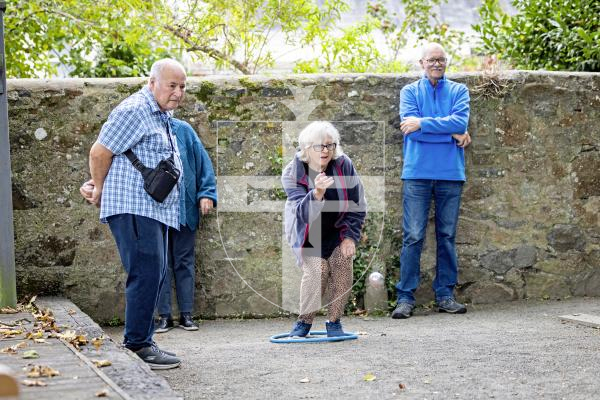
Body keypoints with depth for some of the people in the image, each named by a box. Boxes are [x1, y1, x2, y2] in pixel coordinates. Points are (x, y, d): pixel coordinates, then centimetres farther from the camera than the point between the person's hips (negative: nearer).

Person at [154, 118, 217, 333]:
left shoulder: (183, 130, -1)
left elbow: (202, 160, 1)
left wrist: (206, 194, -4)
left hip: (185, 208, 1)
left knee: (185, 261, 6)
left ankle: (186, 314, 12)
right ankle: (164, 316, 9)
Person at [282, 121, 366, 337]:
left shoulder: (344, 165, -16)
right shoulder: (293, 173, -22)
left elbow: (357, 205, -6)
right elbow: (303, 213, -33)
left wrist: (350, 236, -11)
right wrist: (317, 193, -52)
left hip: (337, 229, 2)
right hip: (308, 232, -2)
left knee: (343, 265, -18)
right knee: (317, 270, -21)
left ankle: (334, 321, 0)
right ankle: (304, 321, 1)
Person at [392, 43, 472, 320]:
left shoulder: (458, 91, 10)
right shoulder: (410, 91, 7)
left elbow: (461, 121, -9)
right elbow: (410, 127, -9)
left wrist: (422, 123, -14)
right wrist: (452, 134, -9)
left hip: (451, 173, 2)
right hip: (417, 173, -2)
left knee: (447, 236, 7)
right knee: (413, 237, -4)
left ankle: (445, 295, 13)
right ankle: (405, 297, -2)